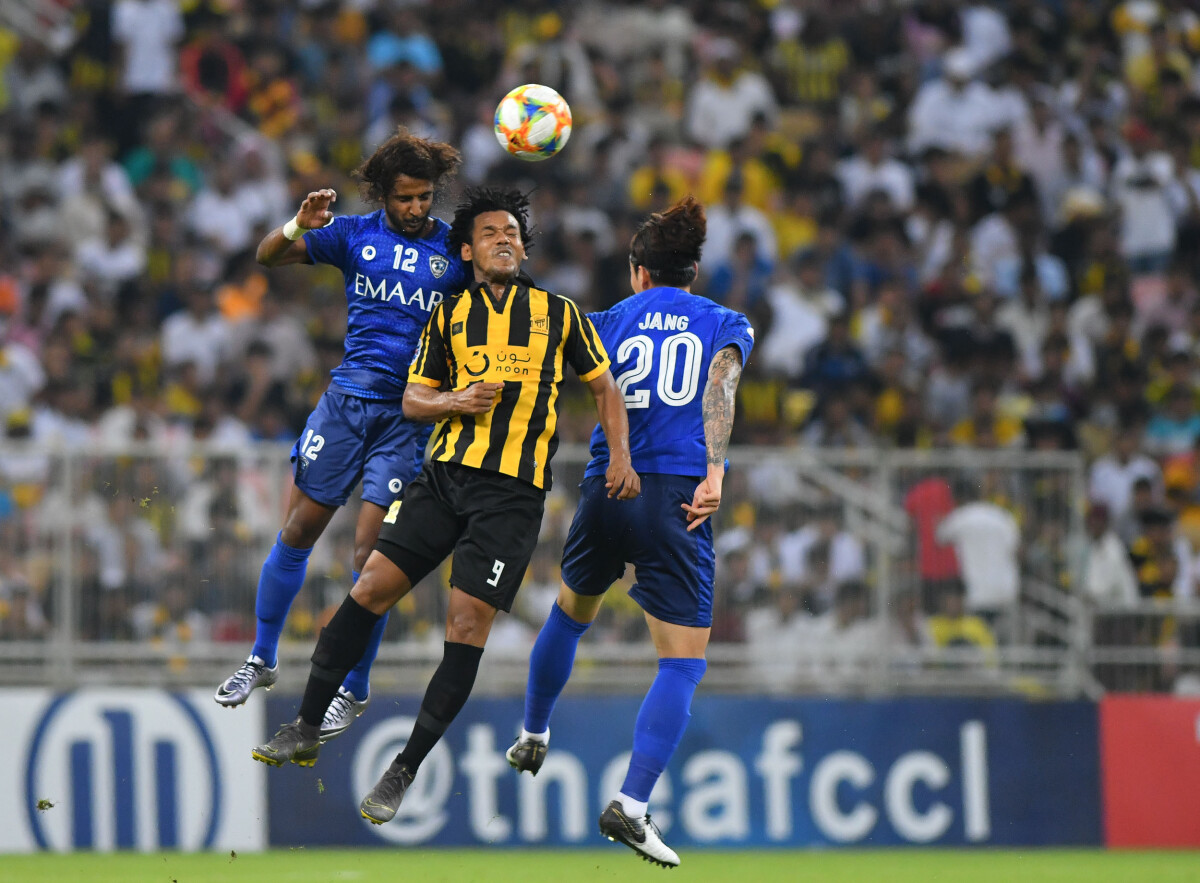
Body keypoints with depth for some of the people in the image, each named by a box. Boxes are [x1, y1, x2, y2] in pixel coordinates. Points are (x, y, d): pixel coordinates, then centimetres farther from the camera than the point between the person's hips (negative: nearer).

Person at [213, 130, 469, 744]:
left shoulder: (455, 250, 0)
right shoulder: (355, 235, 4)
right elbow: (268, 256, 3)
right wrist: (298, 226, -17)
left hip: (411, 413, -2)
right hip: (346, 399, 2)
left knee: (369, 551, -6)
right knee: (298, 531, 4)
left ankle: (354, 691, 7)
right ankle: (262, 659, 22)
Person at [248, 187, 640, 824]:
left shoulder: (559, 312, 9)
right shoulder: (449, 314, 13)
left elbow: (604, 386, 16)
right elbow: (412, 399, 14)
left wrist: (620, 455, 2)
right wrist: (456, 401, -7)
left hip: (513, 491, -2)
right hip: (445, 476, 2)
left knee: (466, 625, -10)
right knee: (371, 587, -9)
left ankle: (405, 771, -3)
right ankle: (307, 730, 2)